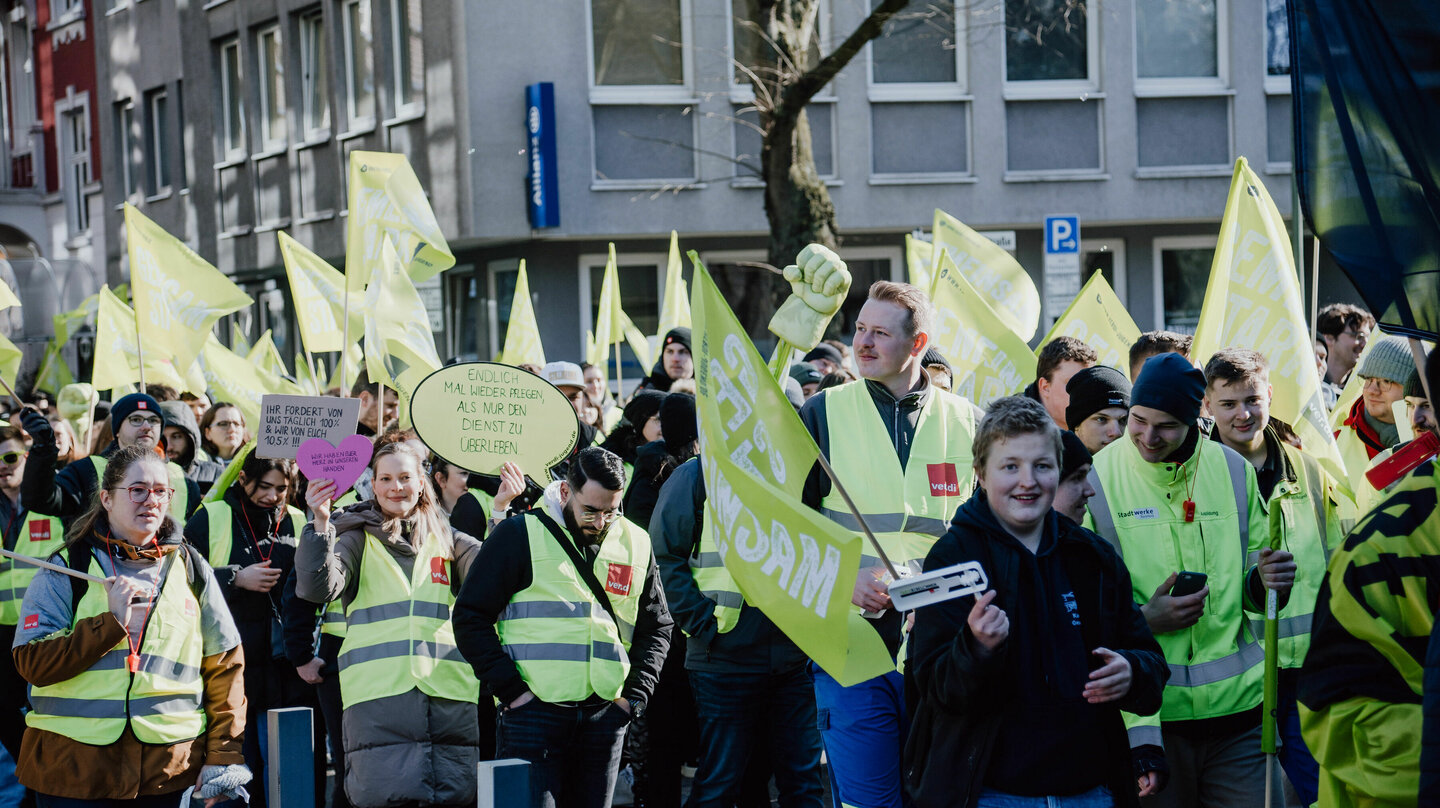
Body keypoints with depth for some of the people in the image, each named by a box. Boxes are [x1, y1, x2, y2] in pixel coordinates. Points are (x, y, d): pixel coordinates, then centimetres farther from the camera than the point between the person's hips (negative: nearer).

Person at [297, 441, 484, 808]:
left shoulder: (446, 539, 18)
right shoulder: (358, 539, 11)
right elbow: (317, 588, -5)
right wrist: (320, 523, -18)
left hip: (449, 693, 2)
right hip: (378, 697, -2)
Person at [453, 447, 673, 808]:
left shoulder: (635, 545, 12)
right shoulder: (521, 535, -2)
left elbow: (656, 627, 21)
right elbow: (471, 617, -3)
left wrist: (634, 694, 6)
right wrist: (511, 690, -10)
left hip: (605, 717, 4)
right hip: (535, 712, -4)